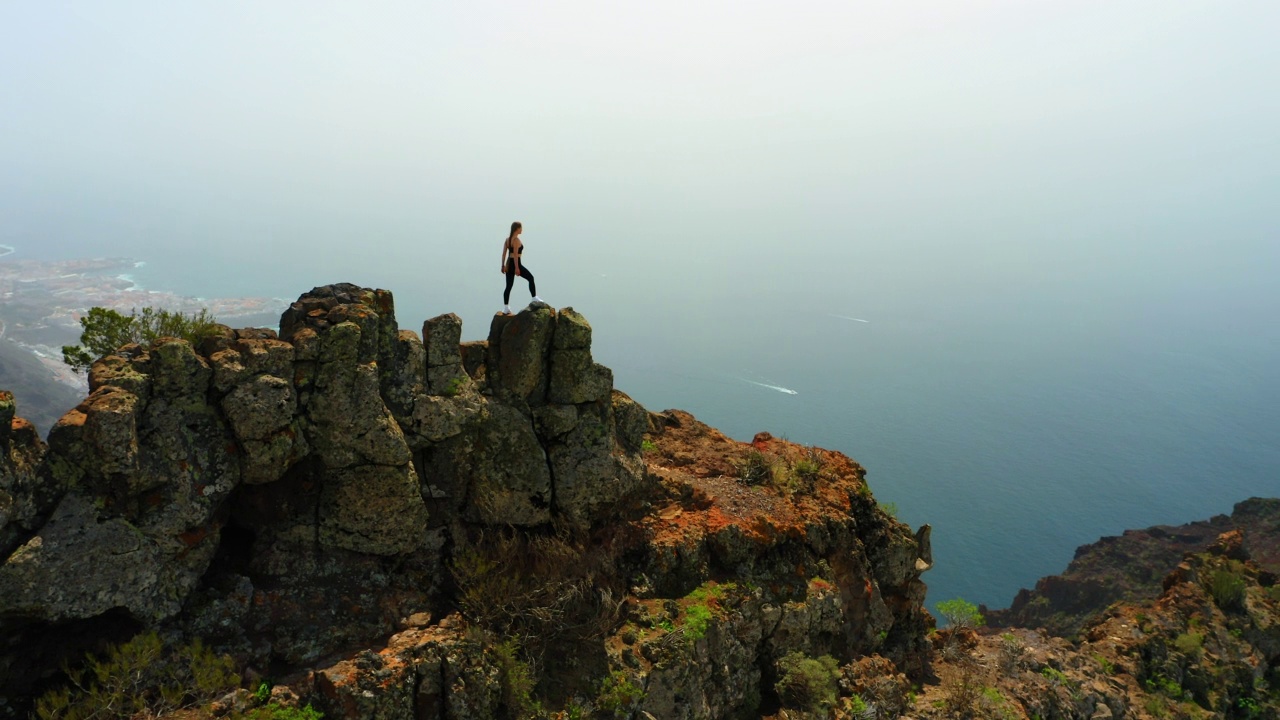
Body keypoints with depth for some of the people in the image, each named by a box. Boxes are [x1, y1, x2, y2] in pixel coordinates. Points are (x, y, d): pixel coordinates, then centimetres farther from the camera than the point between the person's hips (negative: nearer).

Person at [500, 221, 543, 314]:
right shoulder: (516, 239, -13)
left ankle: (506, 308, 10)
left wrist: (503, 266, 15)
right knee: (531, 278, 10)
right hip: (516, 264, -8)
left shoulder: (508, 239, 12)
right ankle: (535, 298, 15)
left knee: (508, 286, 9)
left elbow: (504, 253, 12)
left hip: (508, 264, 8)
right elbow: (515, 254, -19)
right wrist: (517, 268, -21)